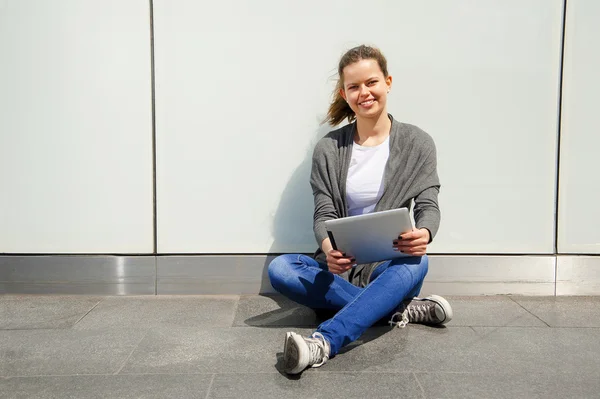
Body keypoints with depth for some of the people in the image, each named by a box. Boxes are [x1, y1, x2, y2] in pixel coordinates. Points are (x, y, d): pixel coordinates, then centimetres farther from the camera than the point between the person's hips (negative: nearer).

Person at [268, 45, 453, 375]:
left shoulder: (417, 143, 2)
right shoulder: (329, 149, 3)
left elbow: (428, 205, -5)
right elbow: (323, 214, -4)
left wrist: (424, 233, -32)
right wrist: (328, 248, -29)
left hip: (391, 265, -1)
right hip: (341, 267, 2)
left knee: (416, 261, -36)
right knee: (279, 268, -26)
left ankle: (324, 342, -46)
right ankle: (400, 308, -23)